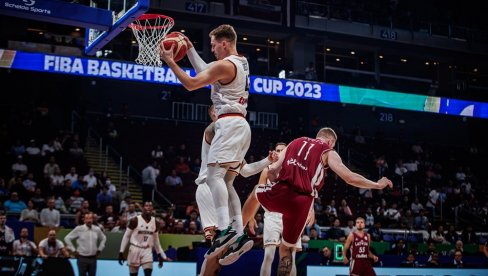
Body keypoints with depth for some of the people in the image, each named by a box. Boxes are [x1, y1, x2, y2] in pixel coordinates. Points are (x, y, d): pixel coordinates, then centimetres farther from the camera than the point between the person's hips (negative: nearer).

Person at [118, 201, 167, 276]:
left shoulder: (155, 222, 4)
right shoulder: (135, 220, -9)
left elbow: (156, 239, 15)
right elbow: (126, 236, -2)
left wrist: (159, 254, 14)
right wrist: (121, 252, -6)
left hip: (147, 250, 3)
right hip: (135, 249, -2)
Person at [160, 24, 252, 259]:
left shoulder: (225, 65, -10)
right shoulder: (241, 62, 19)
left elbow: (191, 84, -10)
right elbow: (204, 72, 30)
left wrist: (170, 61, -3)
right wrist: (189, 48, 31)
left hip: (229, 124, -10)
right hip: (241, 125, 10)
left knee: (213, 175, -18)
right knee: (225, 181, 12)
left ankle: (224, 228, -32)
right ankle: (239, 232, 7)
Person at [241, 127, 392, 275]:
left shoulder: (294, 142, 23)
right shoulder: (328, 152, 14)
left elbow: (272, 172, 15)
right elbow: (350, 178, 7)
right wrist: (378, 184, 20)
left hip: (279, 193, 2)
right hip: (302, 203, -2)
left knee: (256, 191, 38)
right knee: (287, 247, 17)